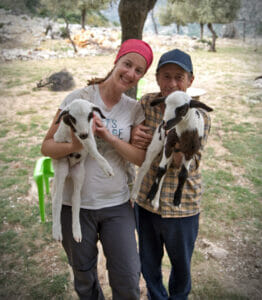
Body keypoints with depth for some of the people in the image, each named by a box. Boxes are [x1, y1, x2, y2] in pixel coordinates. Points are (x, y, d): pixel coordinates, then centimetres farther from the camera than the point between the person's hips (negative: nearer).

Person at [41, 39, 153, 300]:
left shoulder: (135, 109, 1)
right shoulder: (79, 98, -7)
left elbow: (141, 158, -5)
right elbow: (47, 146, -7)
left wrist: (109, 137, -20)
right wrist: (73, 146, -28)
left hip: (117, 205, 2)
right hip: (76, 203, -1)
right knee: (84, 278, 17)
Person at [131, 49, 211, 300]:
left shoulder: (199, 116, -14)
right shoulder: (146, 103, -5)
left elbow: (187, 167, -17)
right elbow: (135, 152, 3)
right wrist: (133, 135, -18)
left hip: (181, 206, -2)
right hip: (145, 200, 3)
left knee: (181, 265, 20)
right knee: (148, 263, 22)